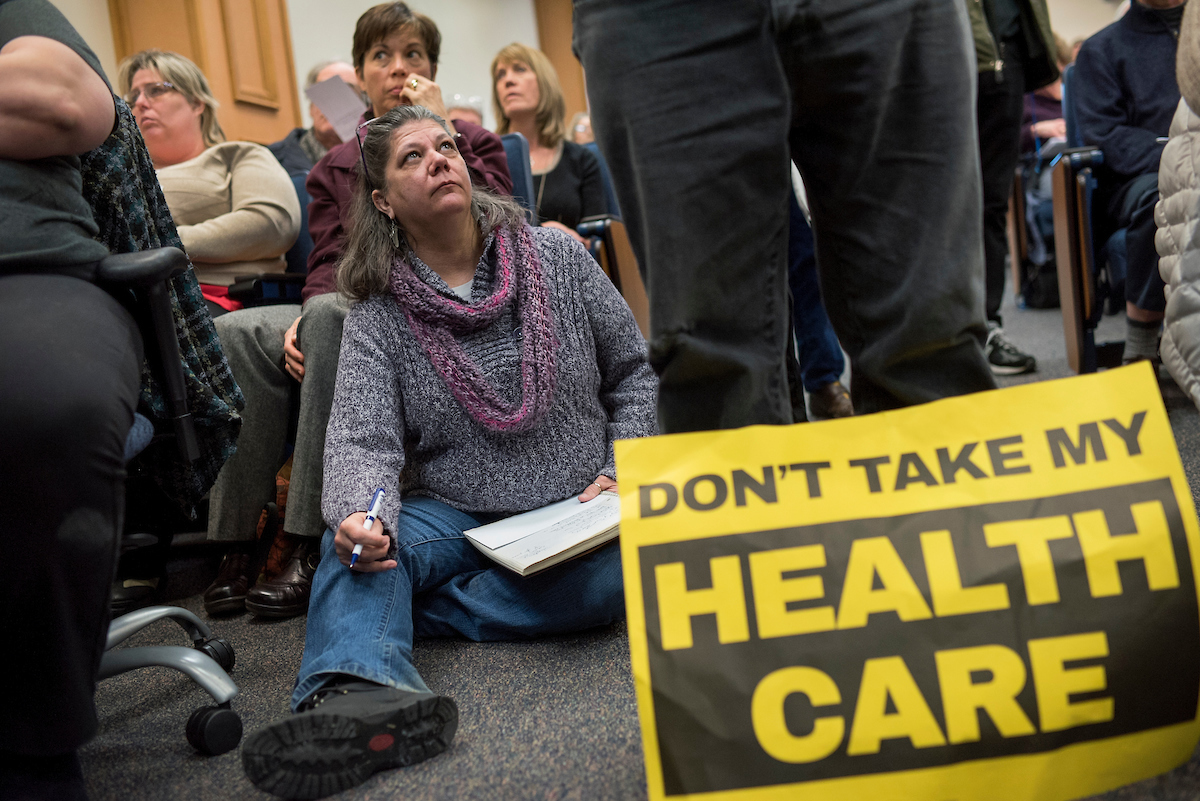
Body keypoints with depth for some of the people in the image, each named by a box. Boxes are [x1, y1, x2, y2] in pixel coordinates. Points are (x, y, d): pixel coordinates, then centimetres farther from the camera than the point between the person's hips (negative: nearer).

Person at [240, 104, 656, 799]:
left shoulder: (556, 256, 3)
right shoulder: (377, 318, 0)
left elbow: (635, 369, 8)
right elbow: (364, 438, -14)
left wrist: (624, 471, -6)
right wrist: (360, 515, -37)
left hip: (580, 510, 1)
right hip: (456, 518, 0)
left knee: (620, 573, -32)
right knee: (355, 546, -29)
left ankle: (392, 613, -24)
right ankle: (366, 694, -58)